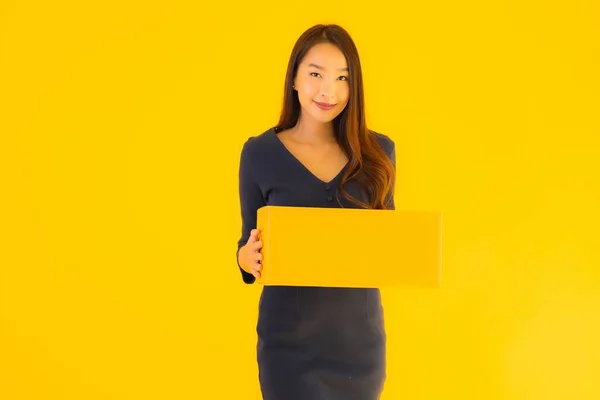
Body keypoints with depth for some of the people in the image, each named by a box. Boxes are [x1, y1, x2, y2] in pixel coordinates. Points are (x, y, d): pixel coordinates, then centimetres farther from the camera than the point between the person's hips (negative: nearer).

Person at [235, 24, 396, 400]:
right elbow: (250, 244, 1)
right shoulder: (260, 152, -5)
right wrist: (247, 257, -21)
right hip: (290, 338, -2)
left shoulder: (378, 151, 1)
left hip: (361, 334, 3)